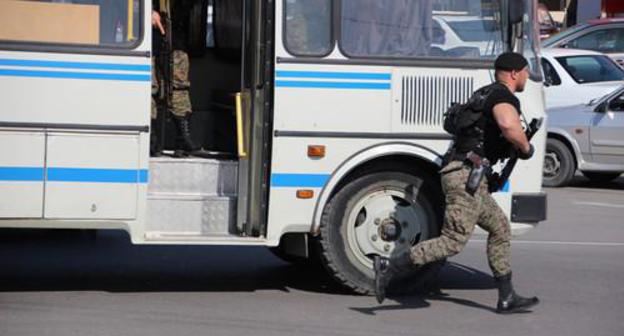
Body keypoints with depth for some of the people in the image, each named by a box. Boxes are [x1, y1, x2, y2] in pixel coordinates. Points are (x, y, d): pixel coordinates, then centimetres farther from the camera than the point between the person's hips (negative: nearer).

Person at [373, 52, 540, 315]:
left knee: (500, 229, 15)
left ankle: (507, 298, 17)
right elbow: (509, 126, -31)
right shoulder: (503, 96, -9)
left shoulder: (488, 94, 22)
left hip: (461, 174, 11)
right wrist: (526, 148, -12)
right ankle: (390, 266, -14)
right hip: (467, 175, -11)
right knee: (453, 241, -11)